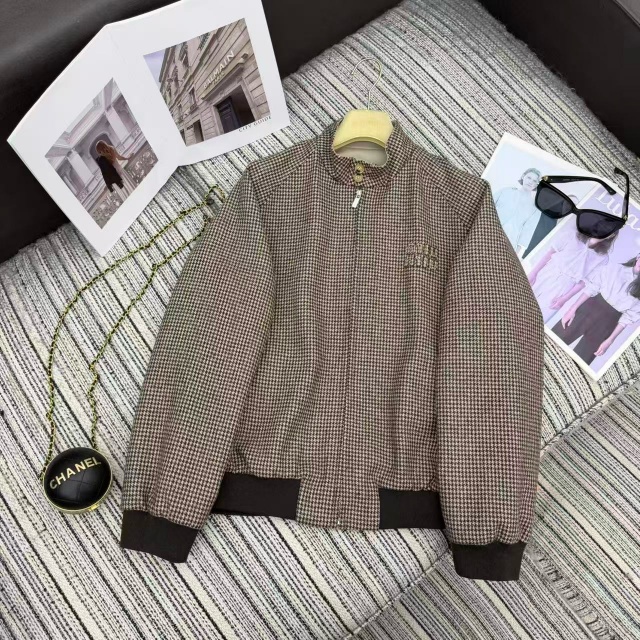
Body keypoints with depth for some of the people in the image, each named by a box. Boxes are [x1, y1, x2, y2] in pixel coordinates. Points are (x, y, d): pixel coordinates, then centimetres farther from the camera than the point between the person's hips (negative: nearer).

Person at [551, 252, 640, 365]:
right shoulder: (614, 267, -2)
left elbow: (628, 318, -2)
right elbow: (591, 288, -2)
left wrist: (609, 341, -5)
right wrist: (573, 309, -7)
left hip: (608, 322, -1)